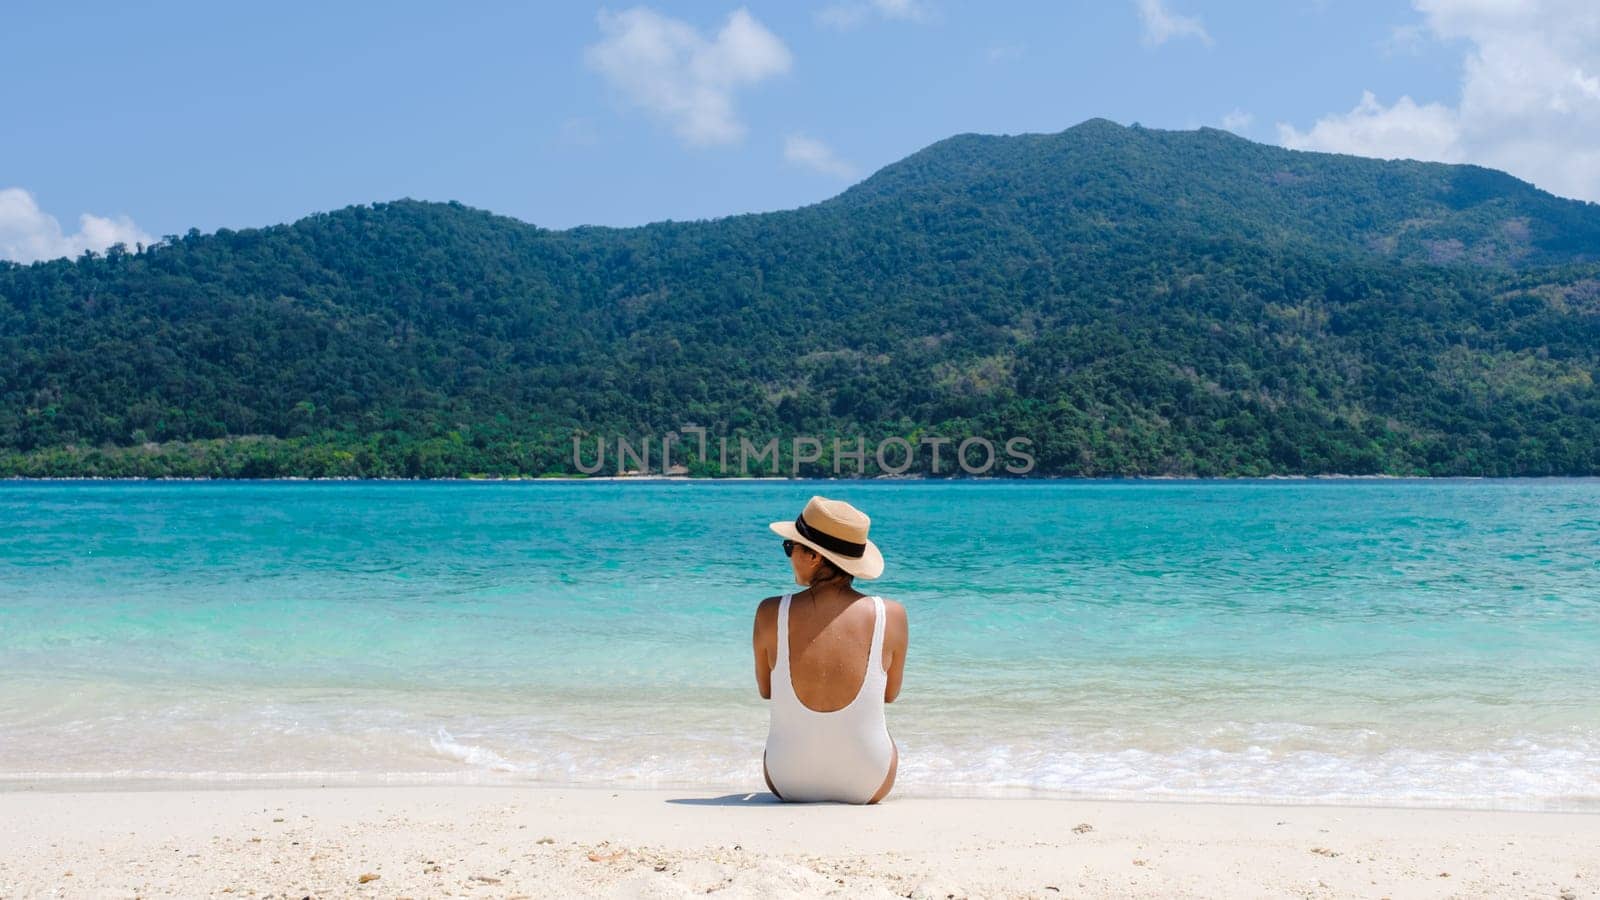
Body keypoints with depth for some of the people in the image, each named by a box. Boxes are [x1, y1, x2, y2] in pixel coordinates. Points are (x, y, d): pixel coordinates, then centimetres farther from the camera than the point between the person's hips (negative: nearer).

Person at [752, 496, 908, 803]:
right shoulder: (891, 615, -15)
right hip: (869, 786, 0)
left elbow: (765, 690, 1)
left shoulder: (771, 613, -16)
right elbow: (890, 694, 2)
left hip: (789, 783, 0)